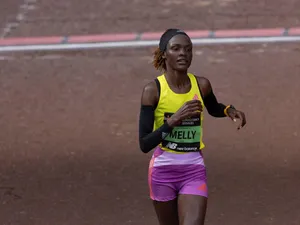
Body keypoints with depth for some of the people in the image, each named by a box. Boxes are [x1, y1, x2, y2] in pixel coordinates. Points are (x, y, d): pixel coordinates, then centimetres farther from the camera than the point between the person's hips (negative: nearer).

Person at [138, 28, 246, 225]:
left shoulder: (202, 85, -3)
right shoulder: (153, 90, -12)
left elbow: (214, 109, 22)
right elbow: (144, 144, -16)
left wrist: (229, 111, 0)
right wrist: (173, 120, -28)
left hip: (194, 171, 1)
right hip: (163, 171, -1)